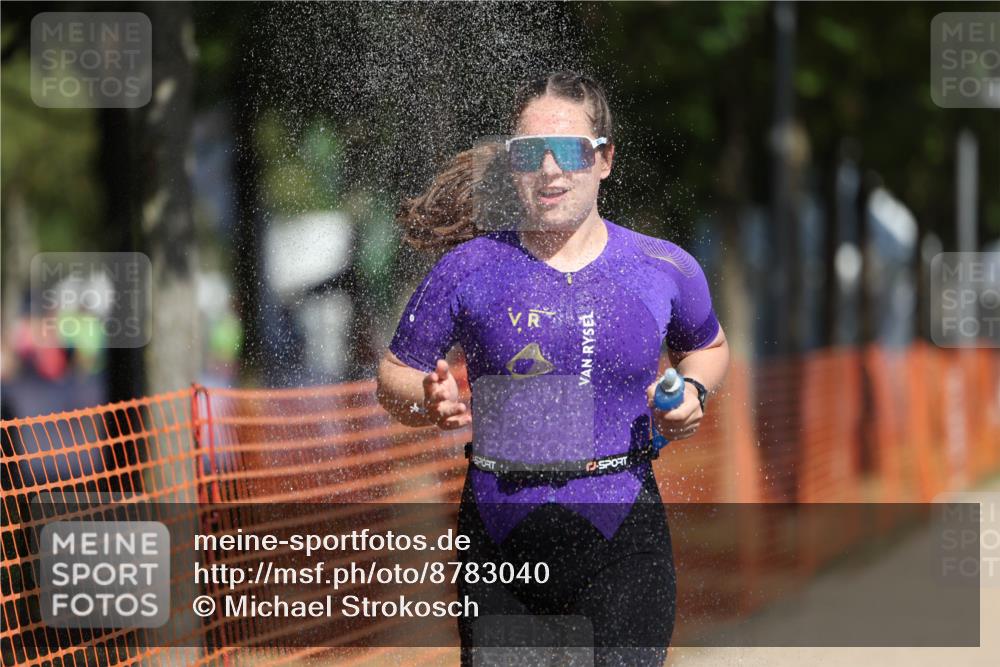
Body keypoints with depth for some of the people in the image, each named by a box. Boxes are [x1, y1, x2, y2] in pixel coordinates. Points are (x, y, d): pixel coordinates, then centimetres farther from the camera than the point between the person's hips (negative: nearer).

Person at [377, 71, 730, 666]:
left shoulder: (663, 269, 4)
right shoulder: (470, 269, 1)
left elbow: (707, 346, 24)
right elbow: (395, 375, 10)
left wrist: (692, 393, 3)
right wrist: (430, 403, -12)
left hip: (621, 547, 0)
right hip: (501, 543, 0)